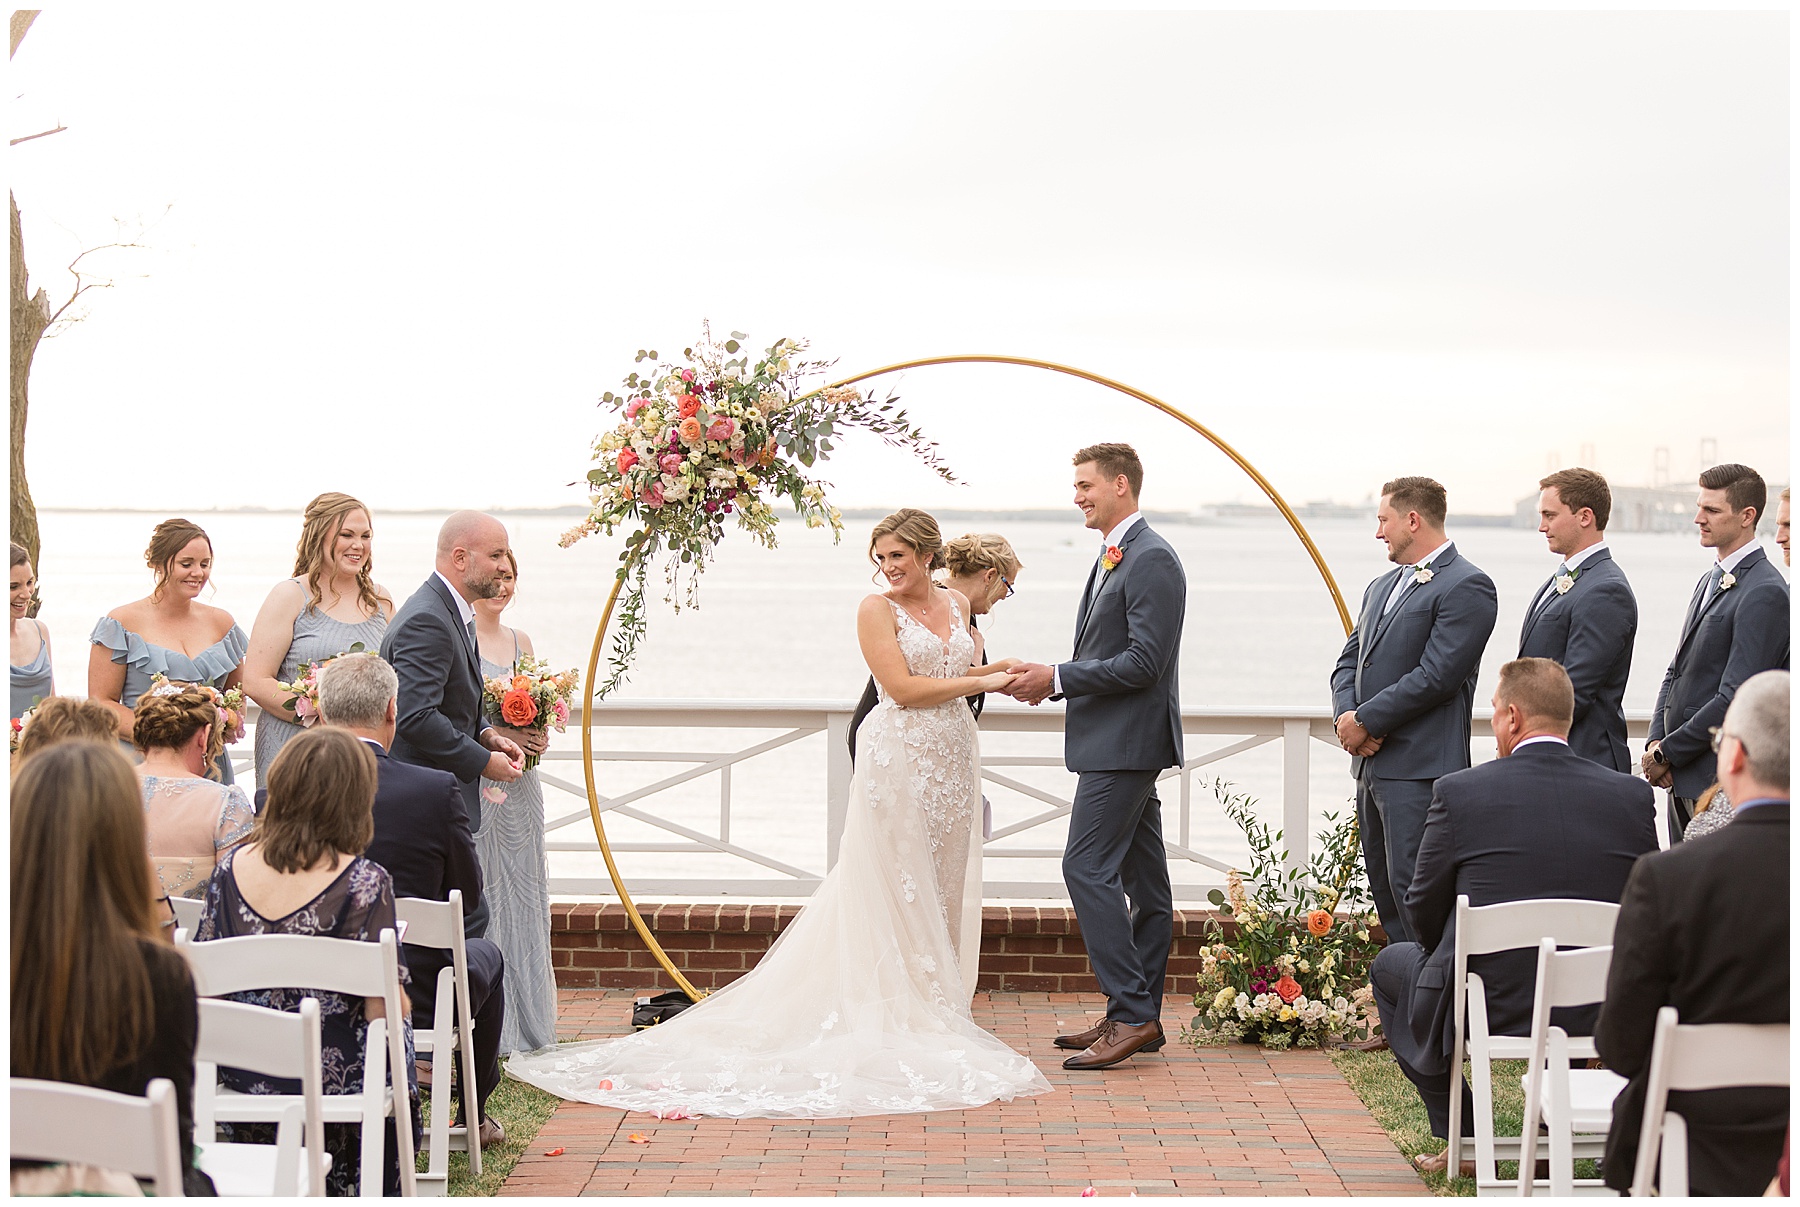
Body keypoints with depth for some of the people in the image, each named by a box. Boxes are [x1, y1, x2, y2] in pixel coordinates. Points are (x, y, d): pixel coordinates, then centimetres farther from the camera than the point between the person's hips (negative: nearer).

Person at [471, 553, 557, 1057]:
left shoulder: (520, 641, 15)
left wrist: (537, 735, 2)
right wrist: (494, 736, -18)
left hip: (520, 786, 7)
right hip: (474, 784, -7)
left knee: (523, 894, 10)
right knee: (479, 895, -6)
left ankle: (526, 1021, 18)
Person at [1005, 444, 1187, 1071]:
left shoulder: (1151, 560, -15)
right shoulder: (1114, 556, 17)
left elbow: (1143, 662, -21)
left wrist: (1058, 678, -17)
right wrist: (1052, 680, 6)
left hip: (1126, 742, -10)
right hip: (1117, 742, 10)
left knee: (1088, 866, -13)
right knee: (1142, 878, 11)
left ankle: (1130, 1013, -12)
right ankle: (1139, 1018, 16)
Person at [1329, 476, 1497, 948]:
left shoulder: (1467, 586, -10)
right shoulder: (1381, 587, 20)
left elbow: (1436, 675, -17)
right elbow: (1349, 661, 18)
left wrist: (1366, 720, -13)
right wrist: (1348, 714, -3)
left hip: (1419, 769, -9)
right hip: (1372, 765, 9)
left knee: (1413, 892, -12)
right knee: (1385, 891, 12)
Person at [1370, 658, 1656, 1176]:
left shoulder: (1459, 792, -10)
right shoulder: (1632, 795, -2)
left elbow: (1424, 914, -1)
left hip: (1491, 1009, -3)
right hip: (1603, 1013, 4)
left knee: (1391, 965, 27)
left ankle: (1464, 1143, 24)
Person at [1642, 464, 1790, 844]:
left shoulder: (1765, 594, -15)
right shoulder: (1711, 580, 16)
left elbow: (1735, 699, -20)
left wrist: (1666, 752, -13)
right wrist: (1656, 741, 2)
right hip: (1683, 777, 9)